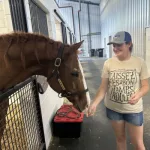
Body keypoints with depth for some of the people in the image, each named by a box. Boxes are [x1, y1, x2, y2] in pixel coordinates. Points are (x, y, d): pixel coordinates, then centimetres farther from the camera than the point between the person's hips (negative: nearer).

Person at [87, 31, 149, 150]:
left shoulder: (140, 63, -11)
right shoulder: (108, 63, -9)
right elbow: (103, 87, -7)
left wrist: (138, 95, -28)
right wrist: (95, 103, -20)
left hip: (133, 110, -1)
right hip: (113, 108, 1)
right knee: (120, 138, 22)